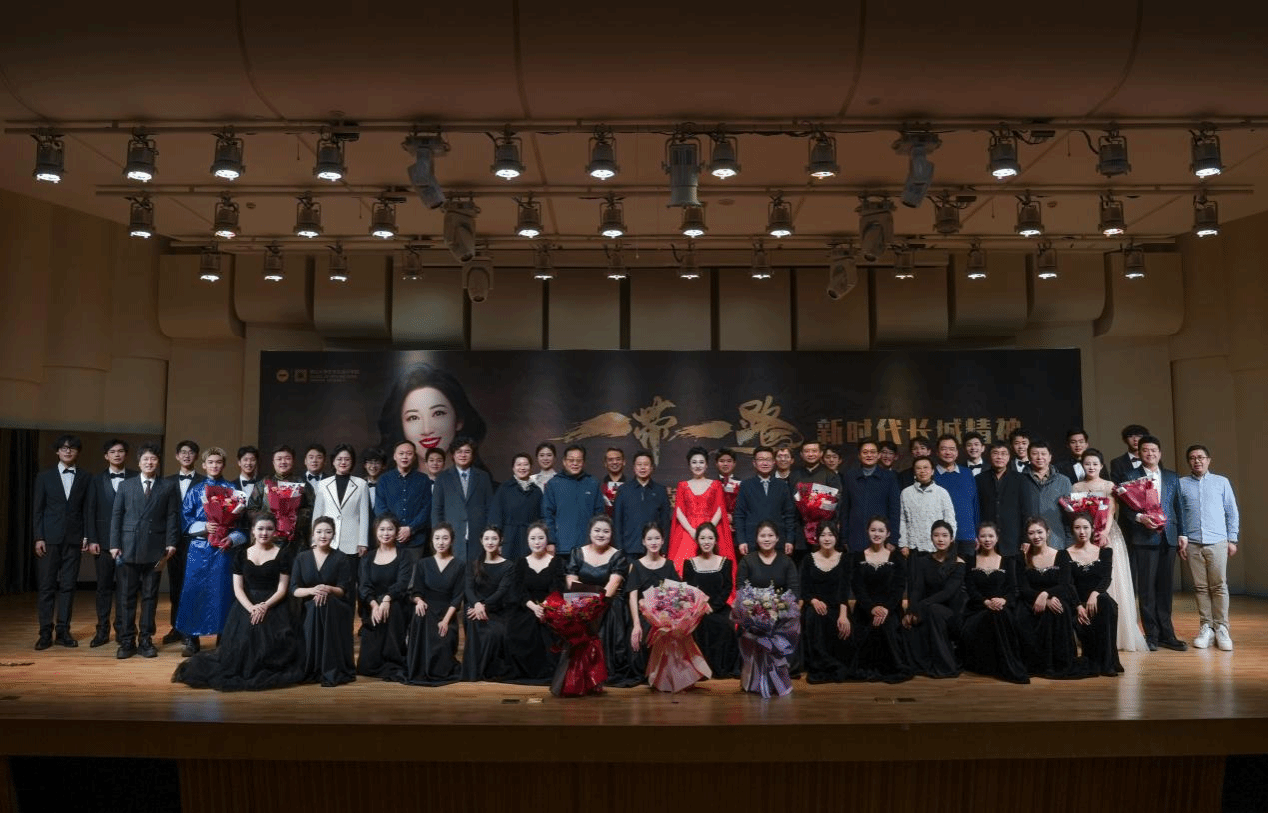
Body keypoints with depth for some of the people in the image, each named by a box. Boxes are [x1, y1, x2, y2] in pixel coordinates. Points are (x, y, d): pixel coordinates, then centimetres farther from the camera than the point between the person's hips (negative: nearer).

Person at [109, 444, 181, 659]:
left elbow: (172, 516, 3)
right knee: (126, 596, 3)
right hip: (128, 548, 1)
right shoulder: (126, 486, 10)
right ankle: (127, 641, 10)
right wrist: (114, 544, -1)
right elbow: (116, 516, 7)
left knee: (150, 596, 5)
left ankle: (146, 640, 13)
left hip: (155, 549, -1)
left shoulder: (169, 486, 6)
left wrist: (171, 544, -6)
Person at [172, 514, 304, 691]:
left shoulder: (282, 554, 4)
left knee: (270, 645, -25)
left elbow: (282, 588, 0)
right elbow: (238, 587, 5)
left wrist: (265, 606, -18)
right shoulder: (241, 553, 11)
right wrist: (251, 608, -13)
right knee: (242, 644, -20)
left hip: (273, 606, -2)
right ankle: (244, 672, 5)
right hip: (246, 606, 2)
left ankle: (266, 673, -2)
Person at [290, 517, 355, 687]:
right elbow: (294, 590, 0)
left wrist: (328, 589, -24)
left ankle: (333, 670, -32)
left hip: (335, 610, -1)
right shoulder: (302, 558, 8)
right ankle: (313, 670, -22)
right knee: (315, 607, -33)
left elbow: (343, 590, -2)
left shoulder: (341, 558, 4)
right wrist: (312, 590, -21)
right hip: (308, 609, 1)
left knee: (324, 604, -35)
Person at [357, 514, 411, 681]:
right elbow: (363, 585, -2)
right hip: (373, 608, 2)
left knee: (391, 610, -40)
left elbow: (402, 583, -11)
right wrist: (373, 604, -22)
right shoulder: (367, 559, 12)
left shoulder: (403, 557, 4)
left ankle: (395, 663, -29)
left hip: (396, 608, -2)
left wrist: (386, 599, -31)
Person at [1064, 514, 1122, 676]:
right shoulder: (1065, 555, 7)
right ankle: (1092, 662, -11)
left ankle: (1108, 661, -29)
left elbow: (1106, 579, -3)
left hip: (1098, 599, 1)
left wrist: (1094, 593, -25)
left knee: (1107, 603, -36)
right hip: (1076, 602, 0)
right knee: (1082, 623, -34)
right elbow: (1068, 584, -4)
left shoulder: (1104, 551, 12)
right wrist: (1079, 606, -22)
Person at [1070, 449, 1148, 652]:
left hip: (1108, 535, -1)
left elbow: (1112, 512, -4)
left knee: (1112, 582, -5)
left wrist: (1104, 533, -19)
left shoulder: (1109, 486, 6)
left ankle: (1117, 634, 0)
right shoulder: (1076, 488, 12)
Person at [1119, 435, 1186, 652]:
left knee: (1164, 588, 9)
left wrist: (1182, 533, 9)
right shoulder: (1129, 477, 1)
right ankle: (1152, 635, 7)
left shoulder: (1172, 477, 14)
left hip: (1168, 537, 4)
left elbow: (1178, 507, 14)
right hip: (1142, 538, -3)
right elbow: (1124, 508, -2)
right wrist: (1140, 518, -19)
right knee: (1146, 588, -1)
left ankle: (1166, 634, 16)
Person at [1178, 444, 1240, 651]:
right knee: (1201, 587, 5)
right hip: (1192, 544, 1)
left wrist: (1232, 540, 4)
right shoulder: (1181, 484, 6)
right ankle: (1206, 627, 11)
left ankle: (1221, 628, 6)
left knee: (1219, 587, -1)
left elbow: (1232, 512, 8)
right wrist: (1181, 539, 1)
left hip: (1218, 542, -1)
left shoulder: (1222, 482, 7)